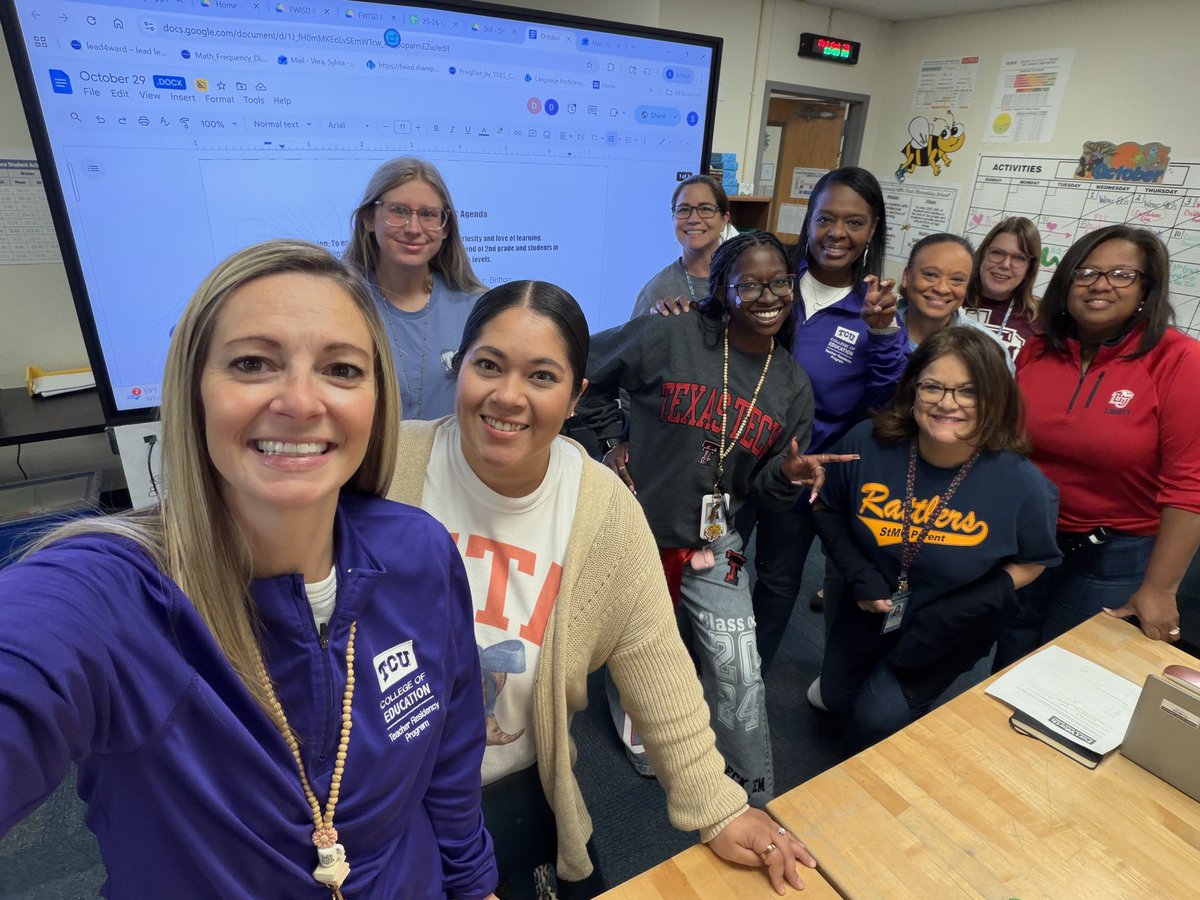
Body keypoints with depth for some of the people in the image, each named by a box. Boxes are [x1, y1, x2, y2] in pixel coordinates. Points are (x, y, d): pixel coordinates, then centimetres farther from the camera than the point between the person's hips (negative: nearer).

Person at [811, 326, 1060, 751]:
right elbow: (829, 509, -7)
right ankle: (854, 676, 58)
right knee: (836, 697, 22)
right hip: (869, 610, 3)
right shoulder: (867, 444, -24)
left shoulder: (1022, 484, -27)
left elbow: (1031, 562, -9)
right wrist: (857, 573, -20)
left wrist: (962, 611, -23)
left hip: (951, 633, -2)